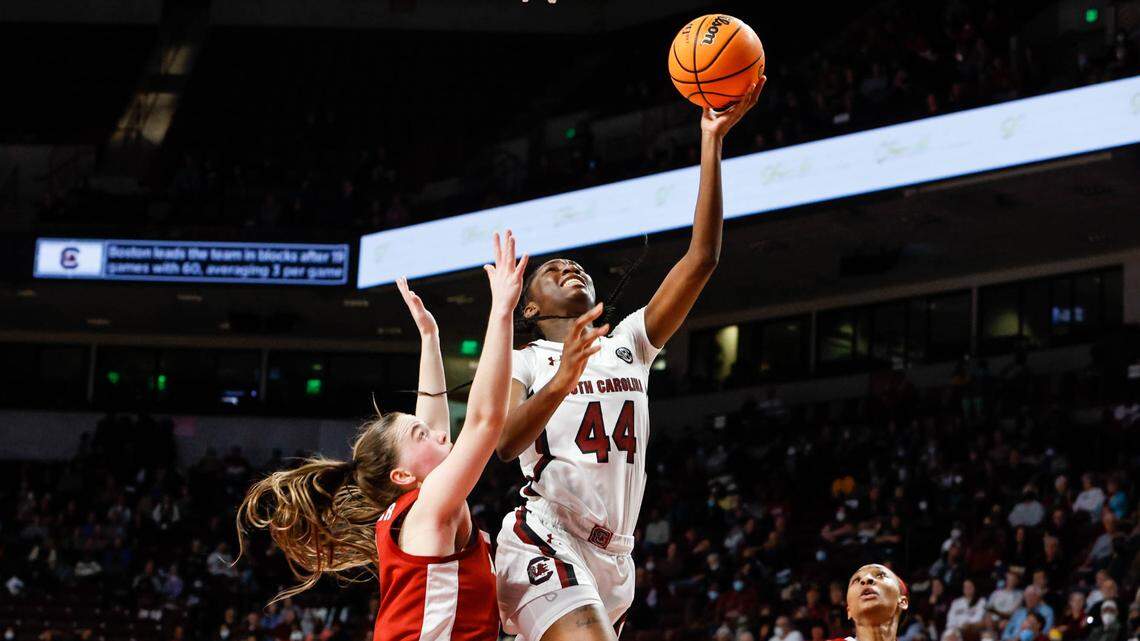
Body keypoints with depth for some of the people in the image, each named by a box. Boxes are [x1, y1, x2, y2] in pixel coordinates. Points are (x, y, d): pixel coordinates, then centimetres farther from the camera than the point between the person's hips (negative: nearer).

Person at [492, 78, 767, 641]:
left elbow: (701, 258, 6)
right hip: (546, 541, -6)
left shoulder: (629, 344, 17)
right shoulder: (522, 363, 7)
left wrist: (712, 140, -1)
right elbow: (506, 442, -14)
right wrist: (559, 383, -33)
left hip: (612, 555, 6)